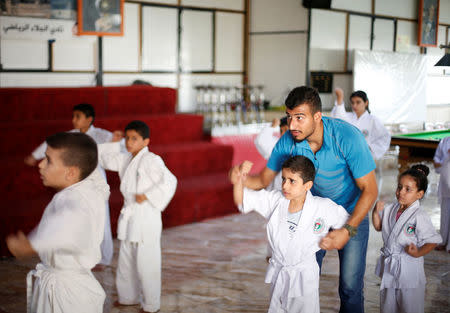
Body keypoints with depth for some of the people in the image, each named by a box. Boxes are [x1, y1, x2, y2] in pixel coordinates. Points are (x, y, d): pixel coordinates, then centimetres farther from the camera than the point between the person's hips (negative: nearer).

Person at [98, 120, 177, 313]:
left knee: (146, 264, -1)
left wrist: (147, 197, -19)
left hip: (146, 217, -8)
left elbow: (169, 181, -21)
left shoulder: (151, 160, -14)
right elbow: (106, 158, 25)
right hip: (128, 216, 8)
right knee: (126, 261, 19)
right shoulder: (126, 159, 10)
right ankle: (129, 297, 36)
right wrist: (114, 143, 14)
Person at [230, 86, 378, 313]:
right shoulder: (288, 142, -18)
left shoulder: (347, 137, -30)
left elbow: (369, 189, -25)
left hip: (352, 212, -3)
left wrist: (348, 230, -35)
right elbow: (264, 179, -6)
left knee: (350, 286, -3)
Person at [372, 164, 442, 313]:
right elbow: (378, 226, 13)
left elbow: (433, 240, -15)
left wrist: (418, 253, -28)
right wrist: (376, 212, -3)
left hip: (409, 270, -6)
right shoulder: (390, 209, 0)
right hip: (389, 267, 6)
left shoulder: (419, 216, -19)